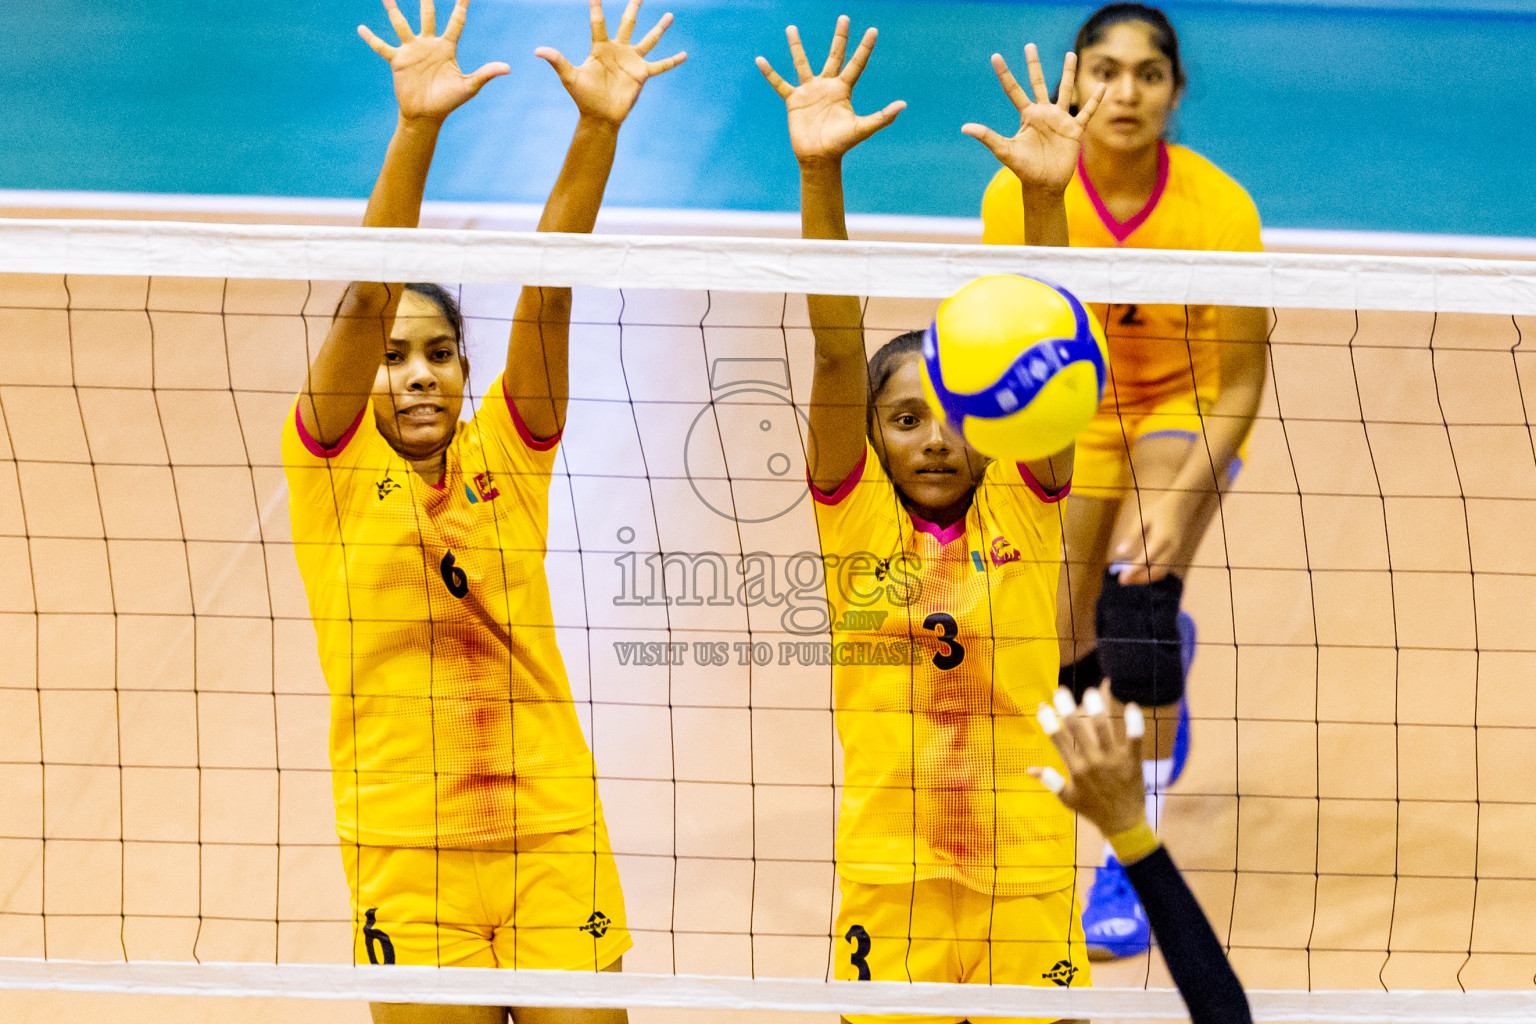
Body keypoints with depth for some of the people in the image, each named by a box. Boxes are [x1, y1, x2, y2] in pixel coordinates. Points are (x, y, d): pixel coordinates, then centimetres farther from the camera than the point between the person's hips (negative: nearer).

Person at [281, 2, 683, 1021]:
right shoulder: (332, 469, 3)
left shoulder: (505, 459, 9)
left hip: (556, 840, 2)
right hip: (408, 856, -2)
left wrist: (599, 126, -14)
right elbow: (367, 296, -10)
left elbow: (547, 291, -3)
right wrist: (417, 128, -22)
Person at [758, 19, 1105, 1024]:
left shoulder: (1023, 510, 2)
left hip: (1028, 884, 1)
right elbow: (838, 349, -9)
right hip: (888, 889, 0)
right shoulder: (854, 517, 1)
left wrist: (1047, 196, -23)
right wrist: (820, 173, -19)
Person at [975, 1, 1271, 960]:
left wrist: (1177, 503, -31)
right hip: (1069, 421, 3)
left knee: (1137, 610, -27)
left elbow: (1238, 384, -20)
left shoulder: (1219, 209, -27)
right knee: (1070, 659, 3)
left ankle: (1136, 861, -15)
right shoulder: (1017, 195, -22)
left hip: (1183, 414, -3)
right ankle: (1167, 647, 44)